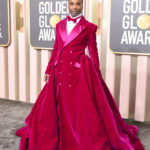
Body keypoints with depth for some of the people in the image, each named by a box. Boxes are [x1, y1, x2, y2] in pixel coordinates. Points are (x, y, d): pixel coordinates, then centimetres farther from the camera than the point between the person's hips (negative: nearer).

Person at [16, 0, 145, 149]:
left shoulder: (89, 27, 0)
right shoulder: (60, 25, 12)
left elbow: (93, 53, 1)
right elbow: (55, 50, 14)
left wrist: (96, 76, 0)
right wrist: (48, 70, 13)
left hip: (80, 71, -4)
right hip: (60, 71, 4)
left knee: (83, 108, 1)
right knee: (58, 107, 12)